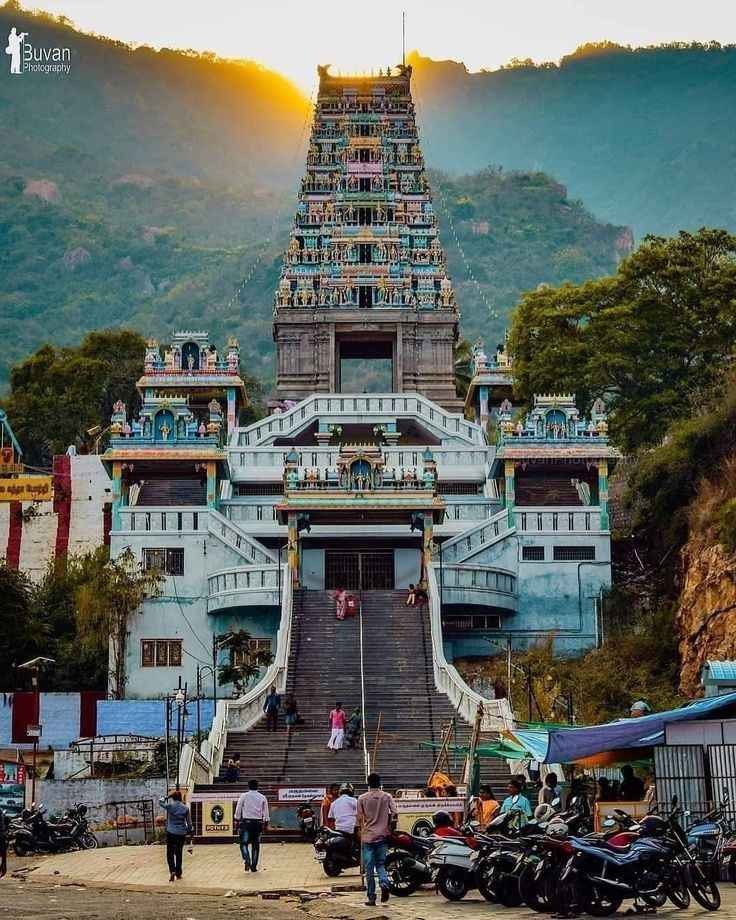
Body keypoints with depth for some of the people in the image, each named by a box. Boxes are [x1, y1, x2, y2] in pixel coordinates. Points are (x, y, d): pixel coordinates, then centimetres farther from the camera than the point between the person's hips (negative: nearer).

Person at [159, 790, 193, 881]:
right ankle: (178, 873, 19)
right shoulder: (185, 808, -1)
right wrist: (189, 832, 15)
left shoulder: (170, 806, -9)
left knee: (170, 853, 6)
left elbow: (160, 801, 8)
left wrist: (167, 796, 15)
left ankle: (172, 870, -13)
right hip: (182, 834, 2)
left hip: (171, 833, -2)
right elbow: (189, 822, 4)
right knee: (179, 853, 13)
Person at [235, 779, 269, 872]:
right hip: (258, 823, 2)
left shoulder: (244, 796, -1)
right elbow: (266, 813, 6)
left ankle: (247, 860, -20)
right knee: (256, 845, 9)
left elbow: (238, 811, 0)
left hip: (246, 822, -2)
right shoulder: (262, 798, 5)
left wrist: (237, 822, 7)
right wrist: (266, 824, 12)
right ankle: (254, 866, 10)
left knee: (244, 843, 3)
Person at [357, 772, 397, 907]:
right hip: (382, 835, 2)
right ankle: (384, 884, -15)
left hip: (367, 836, -1)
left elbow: (359, 818, -2)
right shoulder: (387, 797, 0)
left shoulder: (362, 798, -3)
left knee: (369, 868, 4)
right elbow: (395, 814, -6)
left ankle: (371, 898, 4)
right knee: (381, 864, 14)